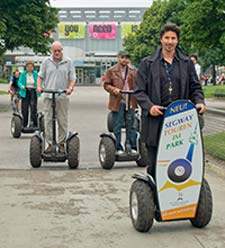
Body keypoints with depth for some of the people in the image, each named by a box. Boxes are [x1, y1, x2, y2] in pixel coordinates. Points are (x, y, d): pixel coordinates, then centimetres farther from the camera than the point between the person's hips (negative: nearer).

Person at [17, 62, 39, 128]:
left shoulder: (36, 74, 3)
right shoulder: (23, 74, 2)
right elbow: (19, 82, -2)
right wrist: (22, 86, -23)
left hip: (33, 92, 0)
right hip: (25, 92, 0)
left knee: (33, 107, -9)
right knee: (25, 109, 2)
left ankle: (33, 123, -4)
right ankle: (24, 124, 12)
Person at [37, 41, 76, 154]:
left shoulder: (68, 62, 6)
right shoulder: (46, 61, 9)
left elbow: (72, 78, 5)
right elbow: (40, 76, 14)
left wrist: (70, 88, -13)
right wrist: (39, 86, -5)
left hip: (63, 96, -1)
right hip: (48, 96, 1)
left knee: (62, 121, 3)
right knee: (48, 120, 0)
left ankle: (61, 144, 13)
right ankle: (50, 143, 7)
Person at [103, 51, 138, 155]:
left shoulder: (133, 70, 11)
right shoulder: (111, 71, 2)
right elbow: (106, 84, 1)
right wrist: (113, 89, -18)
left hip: (130, 102, 3)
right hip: (117, 102, -3)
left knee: (131, 126, 7)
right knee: (117, 126, 1)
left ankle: (133, 147, 15)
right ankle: (118, 148, 8)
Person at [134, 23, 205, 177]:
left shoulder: (187, 63, 15)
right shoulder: (147, 63, 8)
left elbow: (195, 87, 17)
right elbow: (139, 91, 3)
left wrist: (199, 102, -5)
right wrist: (149, 106, -15)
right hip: (156, 120, -2)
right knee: (155, 164, 1)